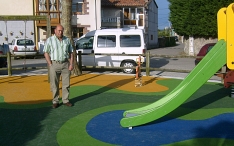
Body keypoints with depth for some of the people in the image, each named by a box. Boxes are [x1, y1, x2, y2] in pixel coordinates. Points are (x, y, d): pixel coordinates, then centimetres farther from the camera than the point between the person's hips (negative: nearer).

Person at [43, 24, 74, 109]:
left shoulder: (67, 40, 7)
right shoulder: (50, 40, -1)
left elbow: (71, 53, 9)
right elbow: (46, 53, -3)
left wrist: (71, 64, -2)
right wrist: (50, 65, -11)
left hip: (65, 64, 2)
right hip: (54, 64, -2)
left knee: (66, 83, 5)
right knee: (54, 84, 2)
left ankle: (65, 100, 15)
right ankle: (55, 101, 12)